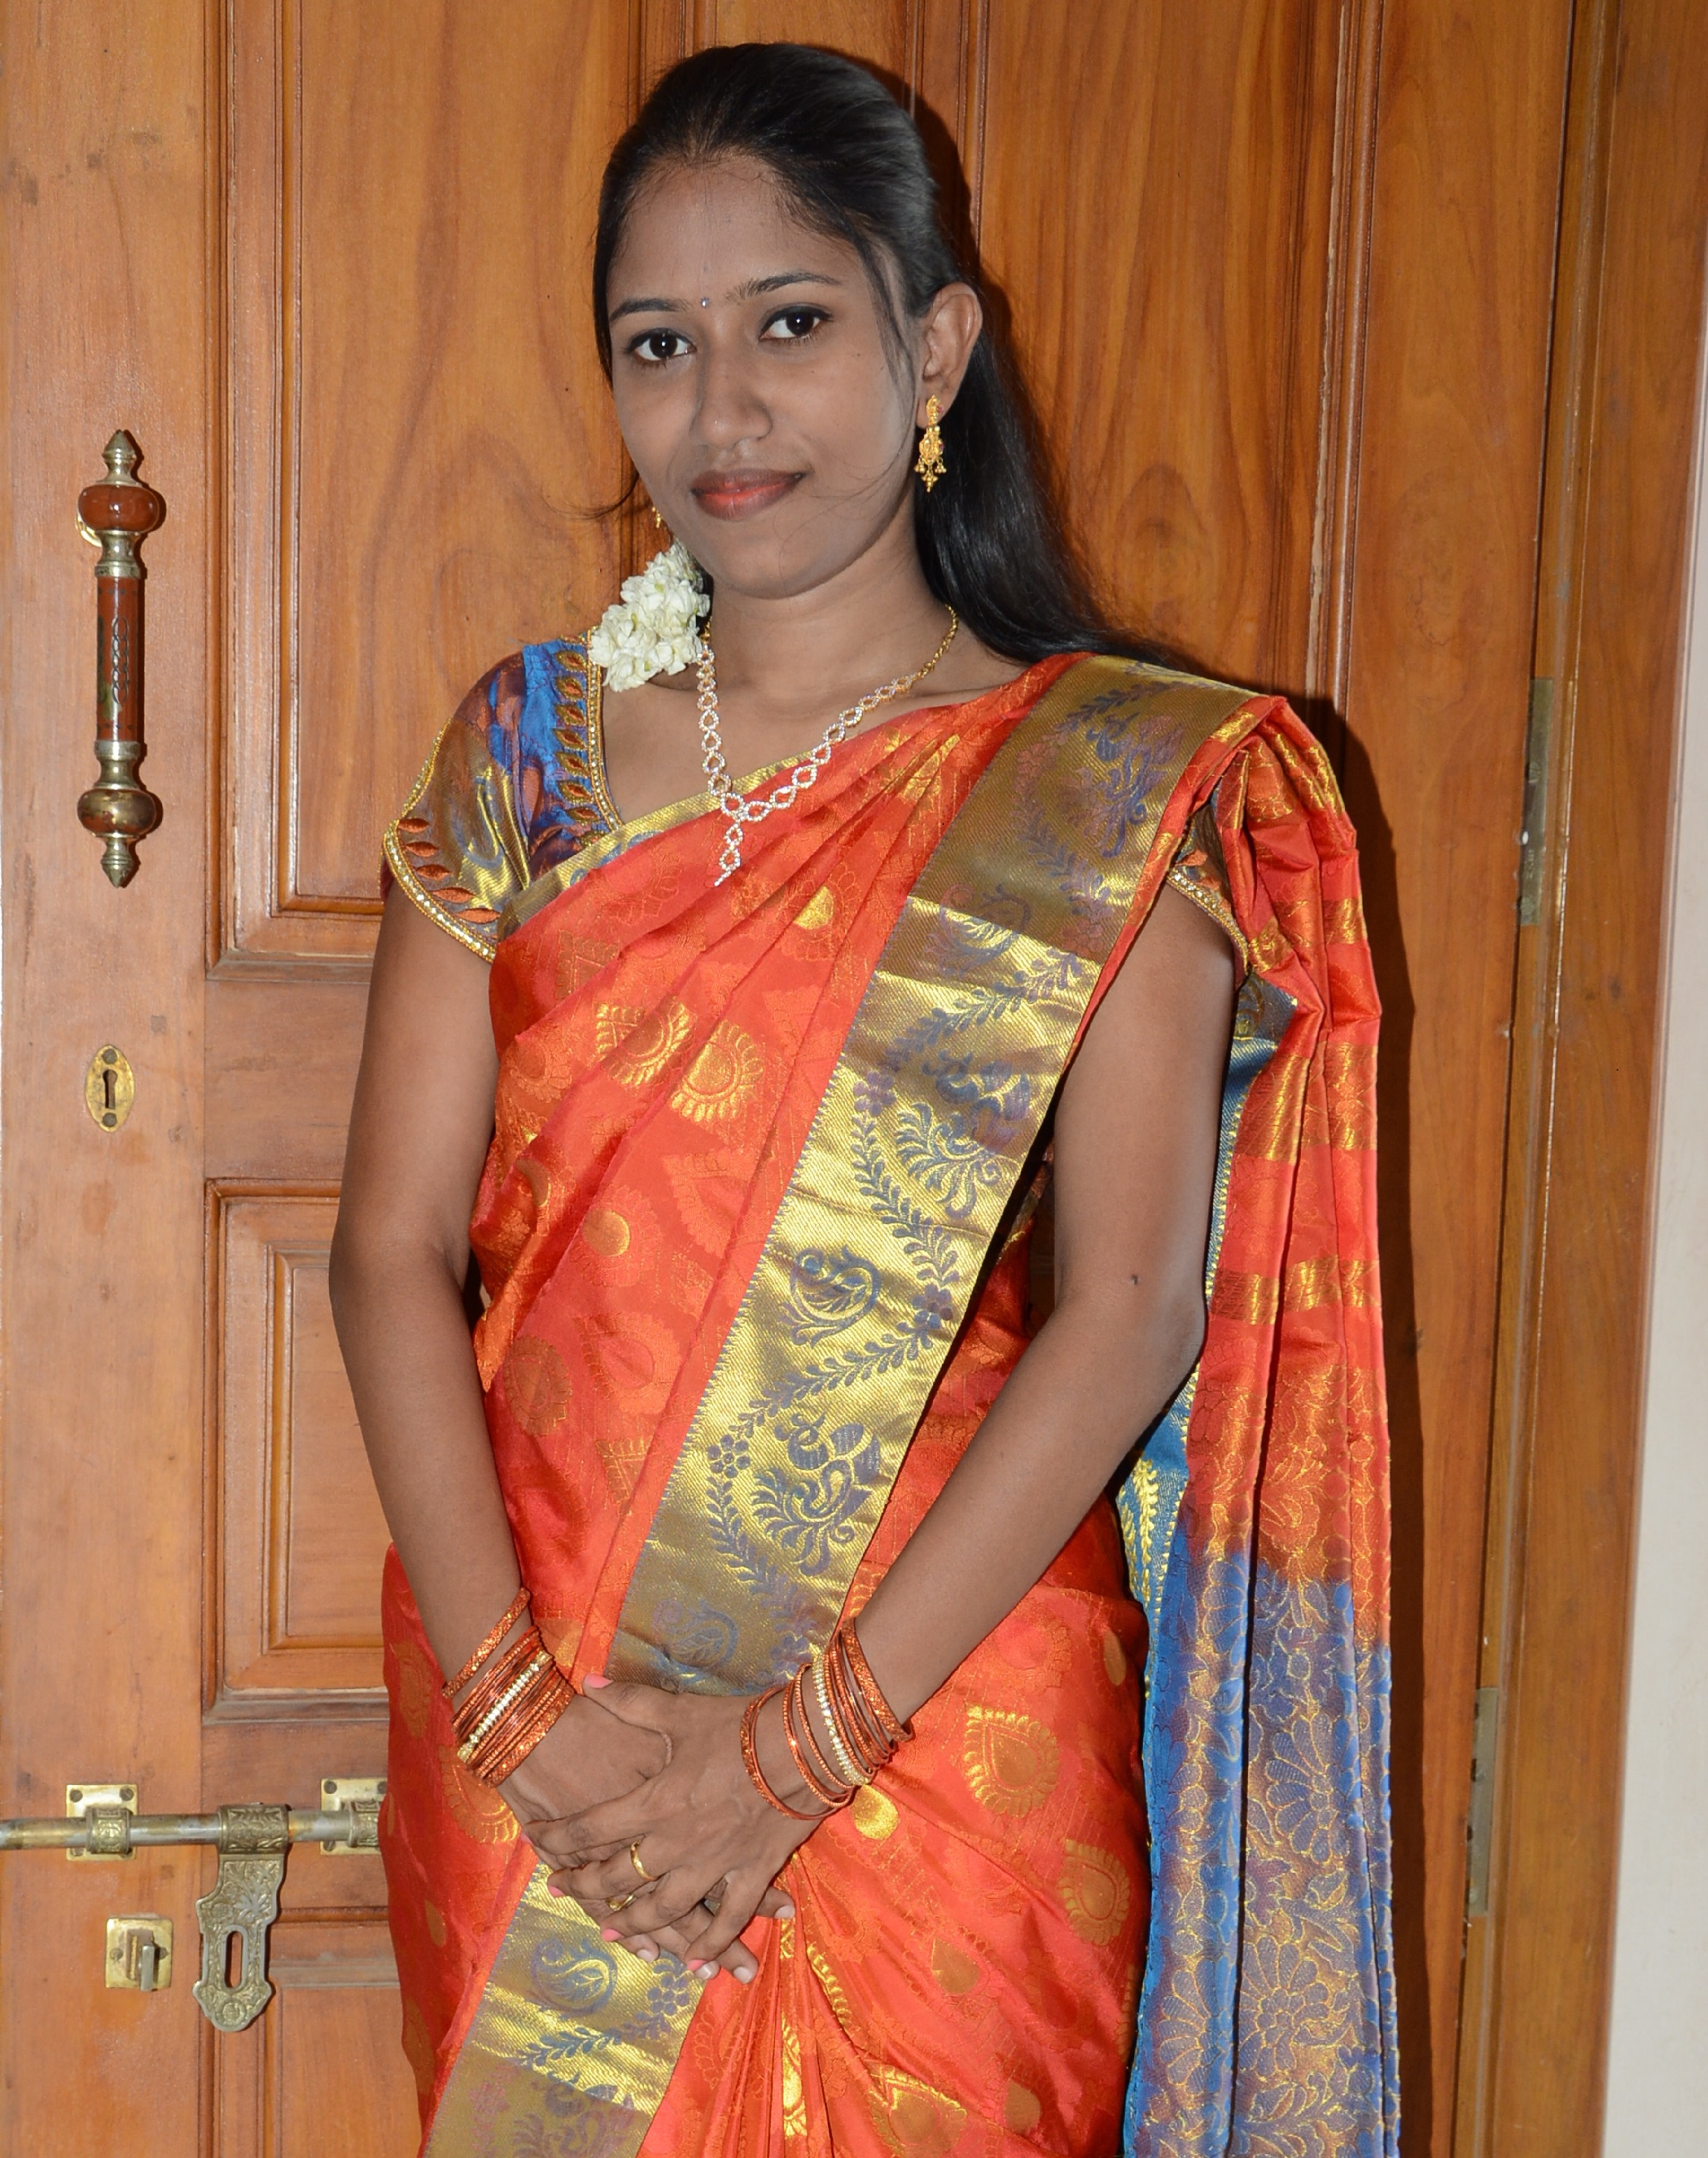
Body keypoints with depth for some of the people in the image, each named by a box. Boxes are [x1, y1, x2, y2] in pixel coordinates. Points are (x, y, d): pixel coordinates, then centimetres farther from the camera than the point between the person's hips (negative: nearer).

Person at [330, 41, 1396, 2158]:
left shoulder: (1119, 785, -6)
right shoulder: (530, 748, 2)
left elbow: (1128, 1314, -11)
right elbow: (396, 1249, -2)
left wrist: (807, 1742, -15)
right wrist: (514, 1694, -13)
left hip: (935, 1703, -2)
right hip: (526, 1732, 3)